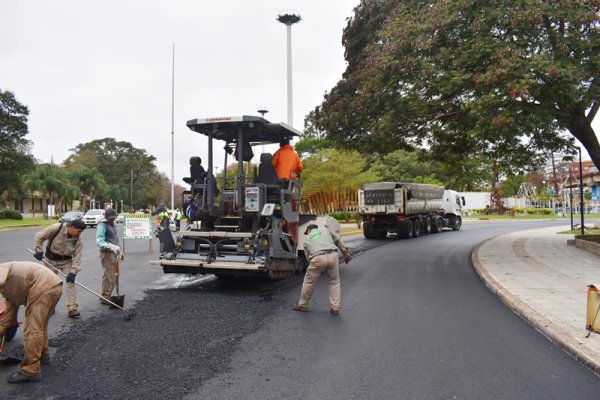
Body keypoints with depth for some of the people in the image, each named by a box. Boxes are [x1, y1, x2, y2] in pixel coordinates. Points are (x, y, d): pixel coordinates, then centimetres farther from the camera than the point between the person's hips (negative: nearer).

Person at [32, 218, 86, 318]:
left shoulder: (78, 239, -20)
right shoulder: (56, 228, -27)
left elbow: (77, 257, -19)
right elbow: (39, 236, -13)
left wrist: (73, 272, -27)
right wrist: (38, 251, -16)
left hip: (66, 261, 1)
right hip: (50, 260, -1)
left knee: (71, 282, -11)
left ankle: (72, 308, -7)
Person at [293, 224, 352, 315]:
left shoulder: (307, 240, 28)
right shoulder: (326, 230, 28)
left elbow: (308, 256, 24)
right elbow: (339, 240, 19)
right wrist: (346, 253, 20)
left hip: (318, 259, -1)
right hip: (332, 256, 1)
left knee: (308, 282, 17)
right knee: (334, 282, 18)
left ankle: (302, 305, 31)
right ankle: (335, 308, 17)